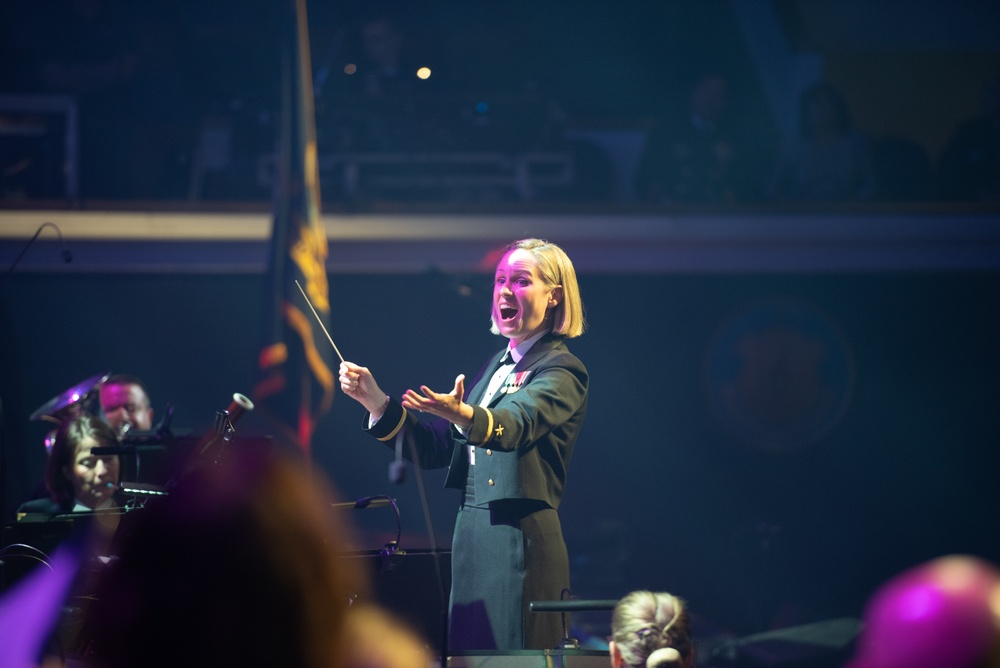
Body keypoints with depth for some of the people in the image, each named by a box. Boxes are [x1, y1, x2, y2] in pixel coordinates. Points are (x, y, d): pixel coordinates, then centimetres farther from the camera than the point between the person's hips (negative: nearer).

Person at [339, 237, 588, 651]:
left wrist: (461, 413, -48)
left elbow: (514, 426, -28)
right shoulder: (497, 365, 18)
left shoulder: (562, 372, -6)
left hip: (521, 543, -8)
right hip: (471, 540, 8)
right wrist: (375, 401, 5)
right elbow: (433, 448, 16)